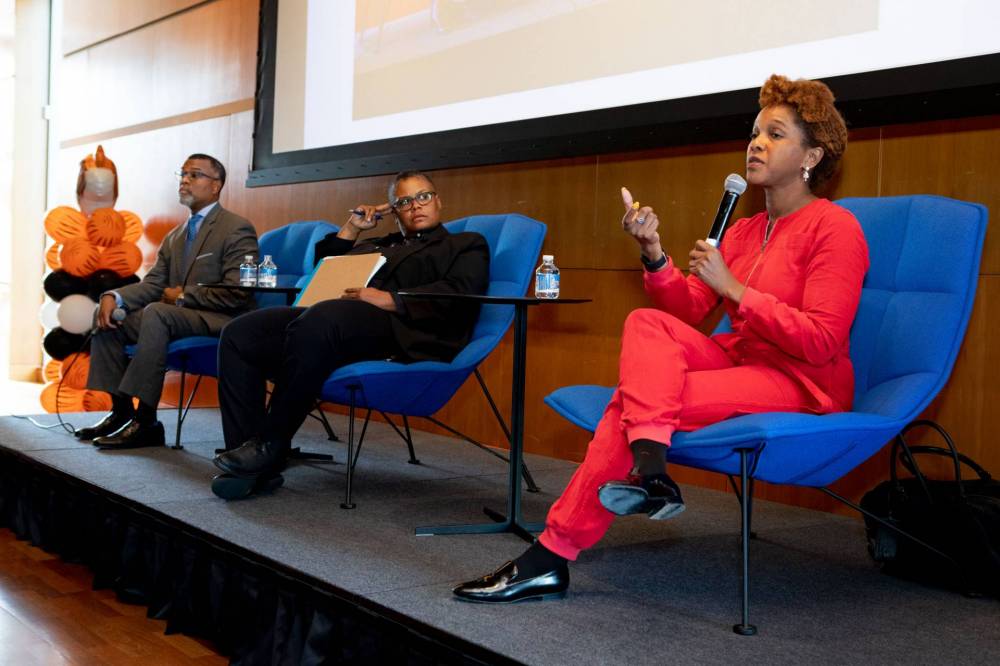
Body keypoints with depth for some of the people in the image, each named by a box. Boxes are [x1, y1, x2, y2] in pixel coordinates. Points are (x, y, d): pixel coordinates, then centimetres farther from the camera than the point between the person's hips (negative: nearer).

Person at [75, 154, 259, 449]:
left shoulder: (237, 229, -6)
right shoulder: (174, 236, 21)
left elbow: (238, 294, -17)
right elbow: (152, 284, 13)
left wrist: (183, 296, -11)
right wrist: (113, 297, -7)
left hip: (218, 320, -8)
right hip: (176, 315, 9)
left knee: (156, 312, -33)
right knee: (109, 316, -5)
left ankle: (145, 421, -31)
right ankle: (121, 410, -2)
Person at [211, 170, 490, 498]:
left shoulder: (467, 245, 20)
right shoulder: (377, 246, 38)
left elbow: (459, 292, -1)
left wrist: (391, 299, -12)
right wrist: (351, 228, 26)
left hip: (400, 329, -7)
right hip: (329, 321, 7)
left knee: (319, 320, -38)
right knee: (240, 334, -13)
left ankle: (272, 445, -26)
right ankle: (248, 457, -16)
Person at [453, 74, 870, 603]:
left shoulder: (834, 228, -8)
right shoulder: (744, 230, 15)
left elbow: (821, 342, -18)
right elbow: (688, 312, 7)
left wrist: (733, 288, -19)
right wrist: (654, 255, -10)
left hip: (804, 387, -7)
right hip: (740, 363, 7)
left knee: (633, 400, -24)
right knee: (647, 322, -21)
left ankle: (553, 555, -19)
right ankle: (648, 470, -38)